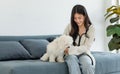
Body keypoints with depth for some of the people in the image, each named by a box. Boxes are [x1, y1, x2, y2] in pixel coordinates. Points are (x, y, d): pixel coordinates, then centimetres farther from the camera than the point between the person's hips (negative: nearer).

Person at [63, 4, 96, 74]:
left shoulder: (91, 28, -1)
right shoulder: (70, 27, 2)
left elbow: (86, 47, -8)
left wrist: (70, 49, -22)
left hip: (83, 53, 0)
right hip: (71, 54, 1)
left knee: (86, 63, -35)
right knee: (72, 61, -35)